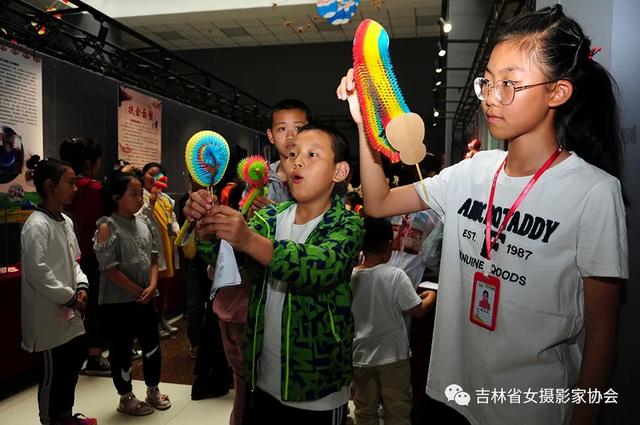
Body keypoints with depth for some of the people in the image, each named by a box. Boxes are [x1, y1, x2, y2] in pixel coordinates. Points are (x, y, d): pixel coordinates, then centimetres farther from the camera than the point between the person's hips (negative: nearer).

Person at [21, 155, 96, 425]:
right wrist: (69, 297, -16)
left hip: (68, 310, 9)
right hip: (49, 313, -9)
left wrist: (81, 286, -2)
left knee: (75, 358, 19)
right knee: (53, 372, 6)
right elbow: (38, 272, -23)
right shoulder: (37, 225, -19)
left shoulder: (66, 221, 7)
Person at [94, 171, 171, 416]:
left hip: (145, 299, 6)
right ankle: (126, 399, 26)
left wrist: (152, 286, -7)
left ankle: (153, 390, 34)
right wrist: (139, 291, -13)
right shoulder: (107, 227, -14)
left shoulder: (144, 223, 4)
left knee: (152, 345, 14)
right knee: (121, 350, 8)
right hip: (118, 301, -6)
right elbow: (110, 268, -17)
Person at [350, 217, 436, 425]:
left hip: (361, 356, 4)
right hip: (392, 355, -3)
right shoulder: (395, 275, -18)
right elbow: (418, 310, -11)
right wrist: (431, 296, 7)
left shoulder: (350, 276, -7)